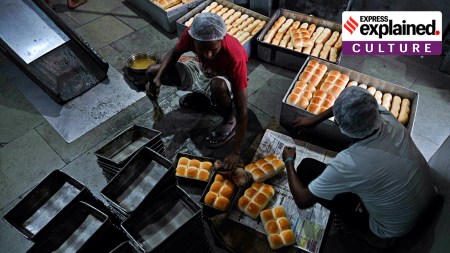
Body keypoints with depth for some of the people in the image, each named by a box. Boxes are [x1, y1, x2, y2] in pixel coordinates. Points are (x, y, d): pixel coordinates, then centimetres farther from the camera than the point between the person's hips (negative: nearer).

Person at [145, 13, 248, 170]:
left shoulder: (234, 57, -39)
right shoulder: (191, 34, -29)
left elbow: (242, 110, -37)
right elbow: (174, 53, -5)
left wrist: (236, 152, -38)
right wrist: (157, 78, -23)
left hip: (225, 81, -5)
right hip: (202, 71, 5)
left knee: (218, 86, -43)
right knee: (152, 72, -4)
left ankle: (229, 122, -10)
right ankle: (201, 95, 14)